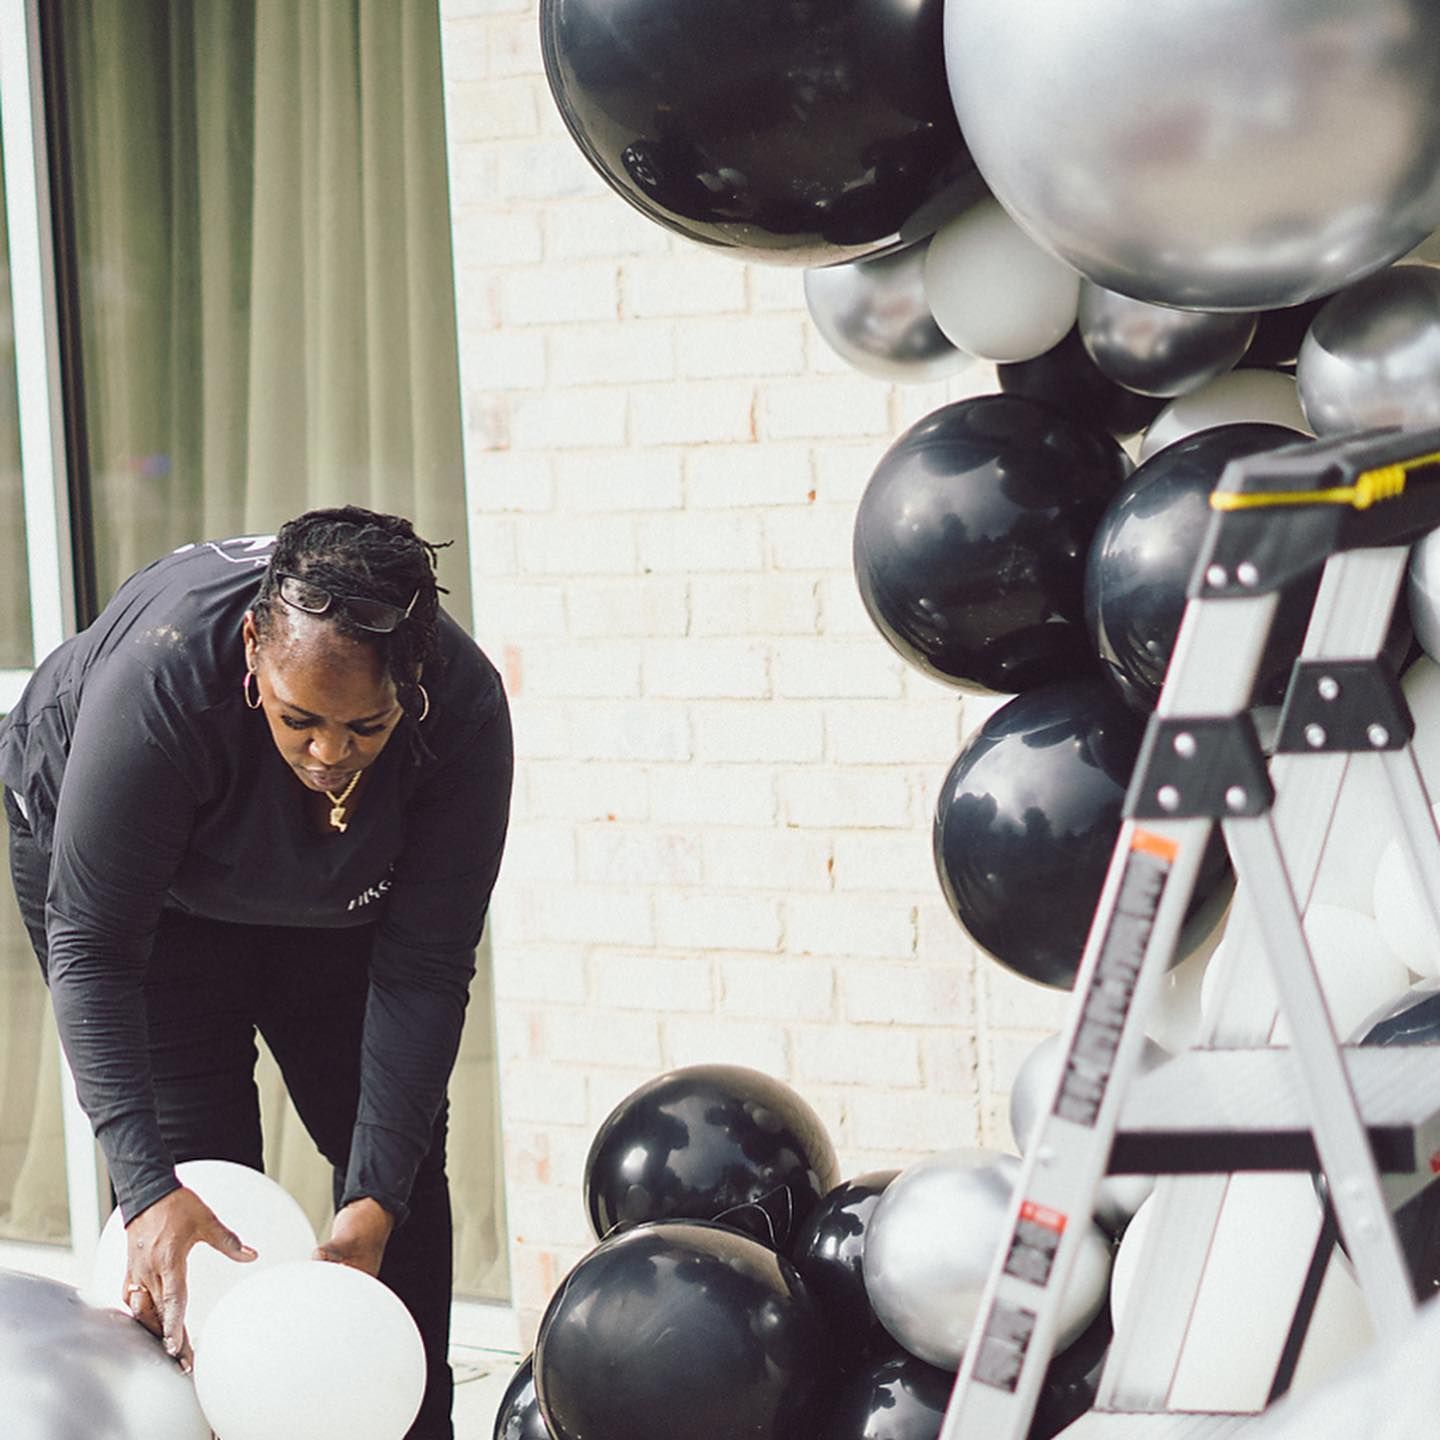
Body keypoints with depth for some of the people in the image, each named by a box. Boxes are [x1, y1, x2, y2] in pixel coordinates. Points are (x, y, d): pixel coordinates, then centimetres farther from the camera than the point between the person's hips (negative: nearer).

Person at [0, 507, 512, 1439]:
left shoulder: (466, 709, -34)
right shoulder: (162, 674, -42)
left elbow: (424, 970, -27)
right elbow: (92, 943, -35)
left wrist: (374, 1206, -33)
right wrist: (148, 1188, -43)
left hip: (326, 889, 3)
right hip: (100, 843, -3)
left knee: (398, 1143, 0)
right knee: (199, 1164, -12)